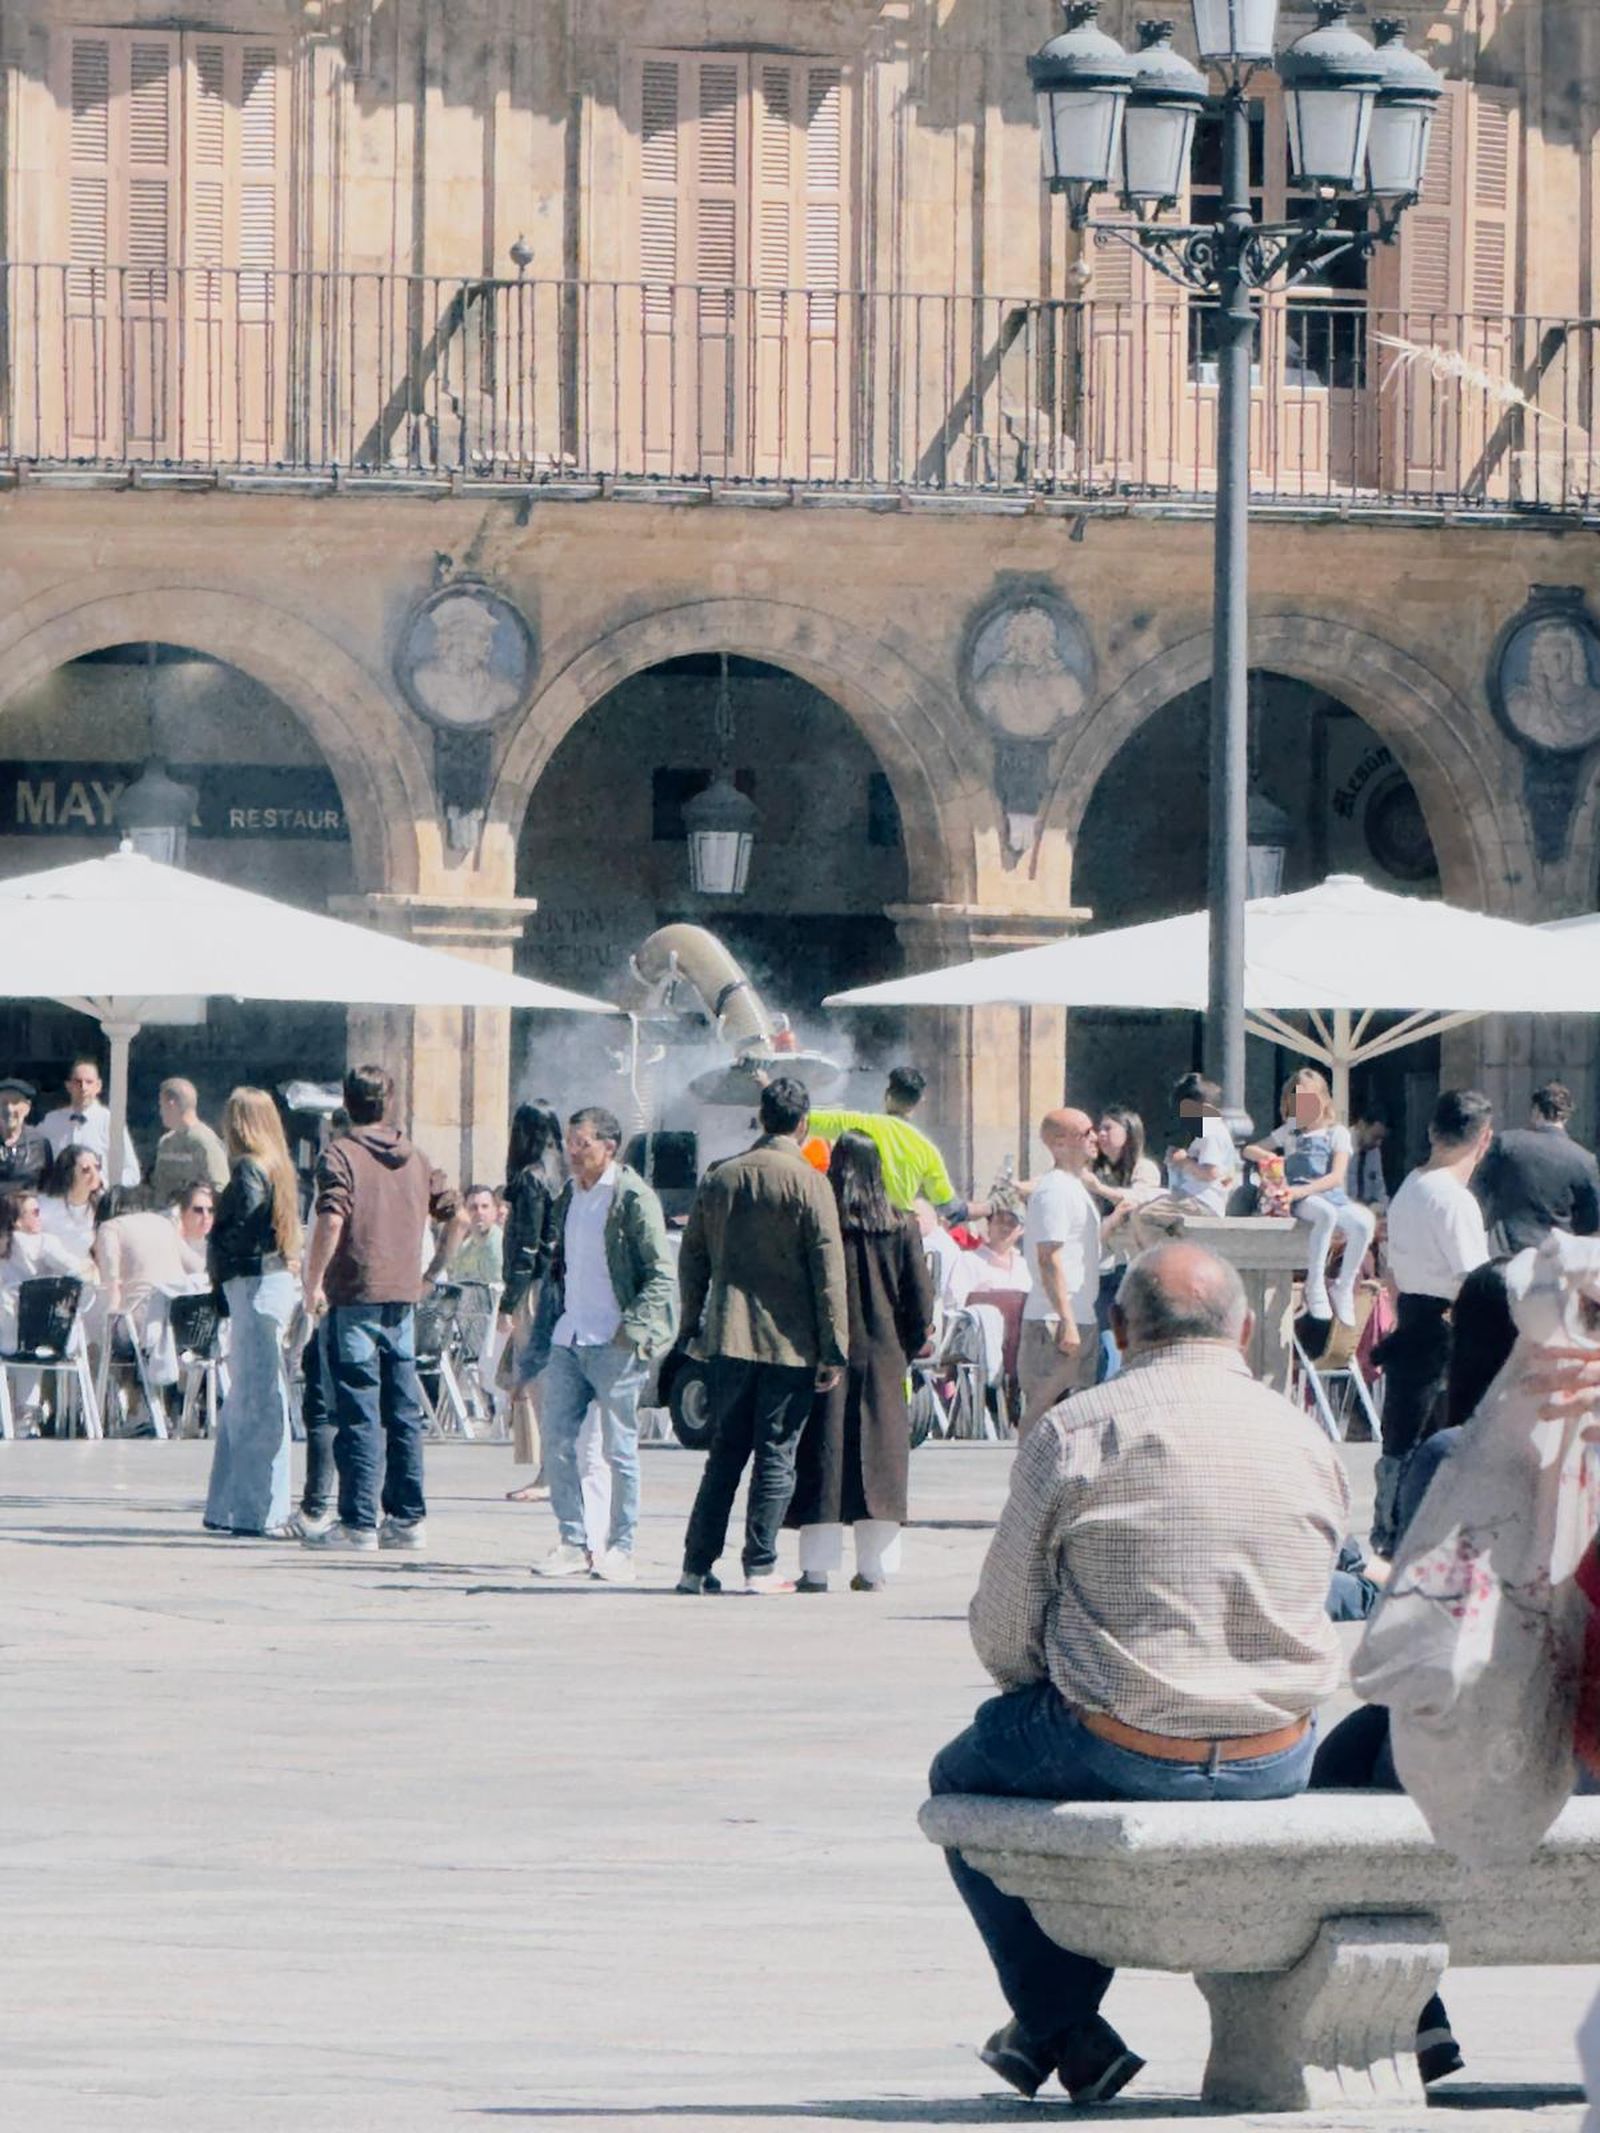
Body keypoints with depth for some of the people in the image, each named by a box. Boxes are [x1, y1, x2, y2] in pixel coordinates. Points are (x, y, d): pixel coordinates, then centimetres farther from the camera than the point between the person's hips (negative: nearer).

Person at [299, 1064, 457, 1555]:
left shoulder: (340, 1154, -7)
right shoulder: (414, 1158, 11)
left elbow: (331, 1221, -18)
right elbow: (452, 1210, 16)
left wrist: (313, 1283, -13)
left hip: (355, 1294, -5)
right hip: (403, 1294, 5)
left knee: (358, 1413, -4)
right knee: (404, 1412, 9)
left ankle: (358, 1522, -5)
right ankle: (408, 1519, 11)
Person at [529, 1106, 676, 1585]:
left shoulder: (632, 1198, -7)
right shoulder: (569, 1195, 14)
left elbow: (661, 1272, -9)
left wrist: (634, 1327, -18)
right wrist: (542, 1338, 14)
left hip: (614, 1345, -7)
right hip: (568, 1339, 7)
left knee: (618, 1448, -1)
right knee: (557, 1440, 3)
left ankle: (620, 1550, 5)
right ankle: (573, 1544, 11)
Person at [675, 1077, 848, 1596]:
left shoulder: (720, 1178, 7)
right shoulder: (807, 1183, -8)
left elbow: (692, 1257, 12)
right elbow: (828, 1271, -10)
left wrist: (690, 1328, 21)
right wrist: (834, 1351, -7)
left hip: (729, 1338, 4)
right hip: (789, 1340, -4)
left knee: (725, 1453, 11)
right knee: (776, 1455, 1)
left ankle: (697, 1565, 9)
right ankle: (760, 1567, -1)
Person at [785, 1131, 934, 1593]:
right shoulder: (901, 1226, 0)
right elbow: (920, 1297, 2)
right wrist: (911, 1345, 14)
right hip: (883, 1357, 2)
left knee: (824, 1454, 1)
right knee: (878, 1452, 7)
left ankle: (816, 1568, -3)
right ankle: (875, 1568, 5)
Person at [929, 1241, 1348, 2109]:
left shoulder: (1076, 1430, -8)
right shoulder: (1306, 1437, 5)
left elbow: (1002, 1631, -3)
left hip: (1122, 1755, -4)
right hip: (1278, 1765, 5)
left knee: (963, 1775, 26)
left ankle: (1063, 2032, 19)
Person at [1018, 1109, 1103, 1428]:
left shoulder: (1074, 1187, 18)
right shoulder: (1053, 1191, -13)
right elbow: (1049, 1260, -20)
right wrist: (1067, 1322, -23)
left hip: (1079, 1321, 10)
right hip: (1054, 1321, -10)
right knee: (1044, 1410, -10)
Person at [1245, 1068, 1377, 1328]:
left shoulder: (1337, 1133, 10)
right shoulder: (1290, 1132, 19)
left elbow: (1336, 1177, -4)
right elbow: (1248, 1151, 24)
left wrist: (1301, 1190, -18)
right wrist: (1263, 1155, -1)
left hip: (1332, 1196, 1)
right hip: (1301, 1202, -1)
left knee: (1365, 1221, -32)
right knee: (1326, 1212, -39)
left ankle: (1344, 1288, -16)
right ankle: (1315, 1286, -31)